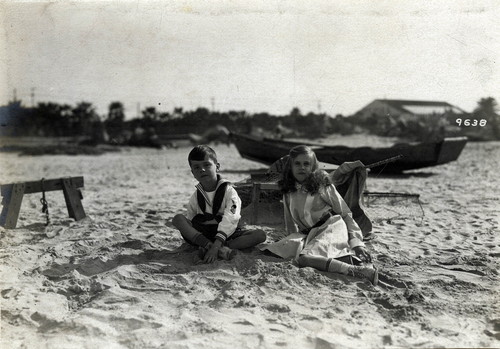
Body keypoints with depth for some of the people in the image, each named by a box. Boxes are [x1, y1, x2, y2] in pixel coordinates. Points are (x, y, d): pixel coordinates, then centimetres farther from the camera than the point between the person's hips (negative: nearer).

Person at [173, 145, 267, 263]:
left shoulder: (229, 191, -10)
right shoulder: (195, 197, 3)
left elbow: (229, 221, -23)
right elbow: (189, 222, 3)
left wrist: (216, 245, -36)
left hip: (226, 235, -2)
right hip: (201, 235, 2)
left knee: (260, 234, -23)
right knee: (177, 218, -22)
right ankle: (221, 249, -37)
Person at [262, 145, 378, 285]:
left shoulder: (322, 186, 2)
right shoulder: (288, 192, 15)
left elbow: (346, 214, 2)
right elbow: (290, 223, 24)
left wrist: (356, 242, -8)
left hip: (332, 228, -6)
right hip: (308, 235, 6)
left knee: (304, 258, -35)